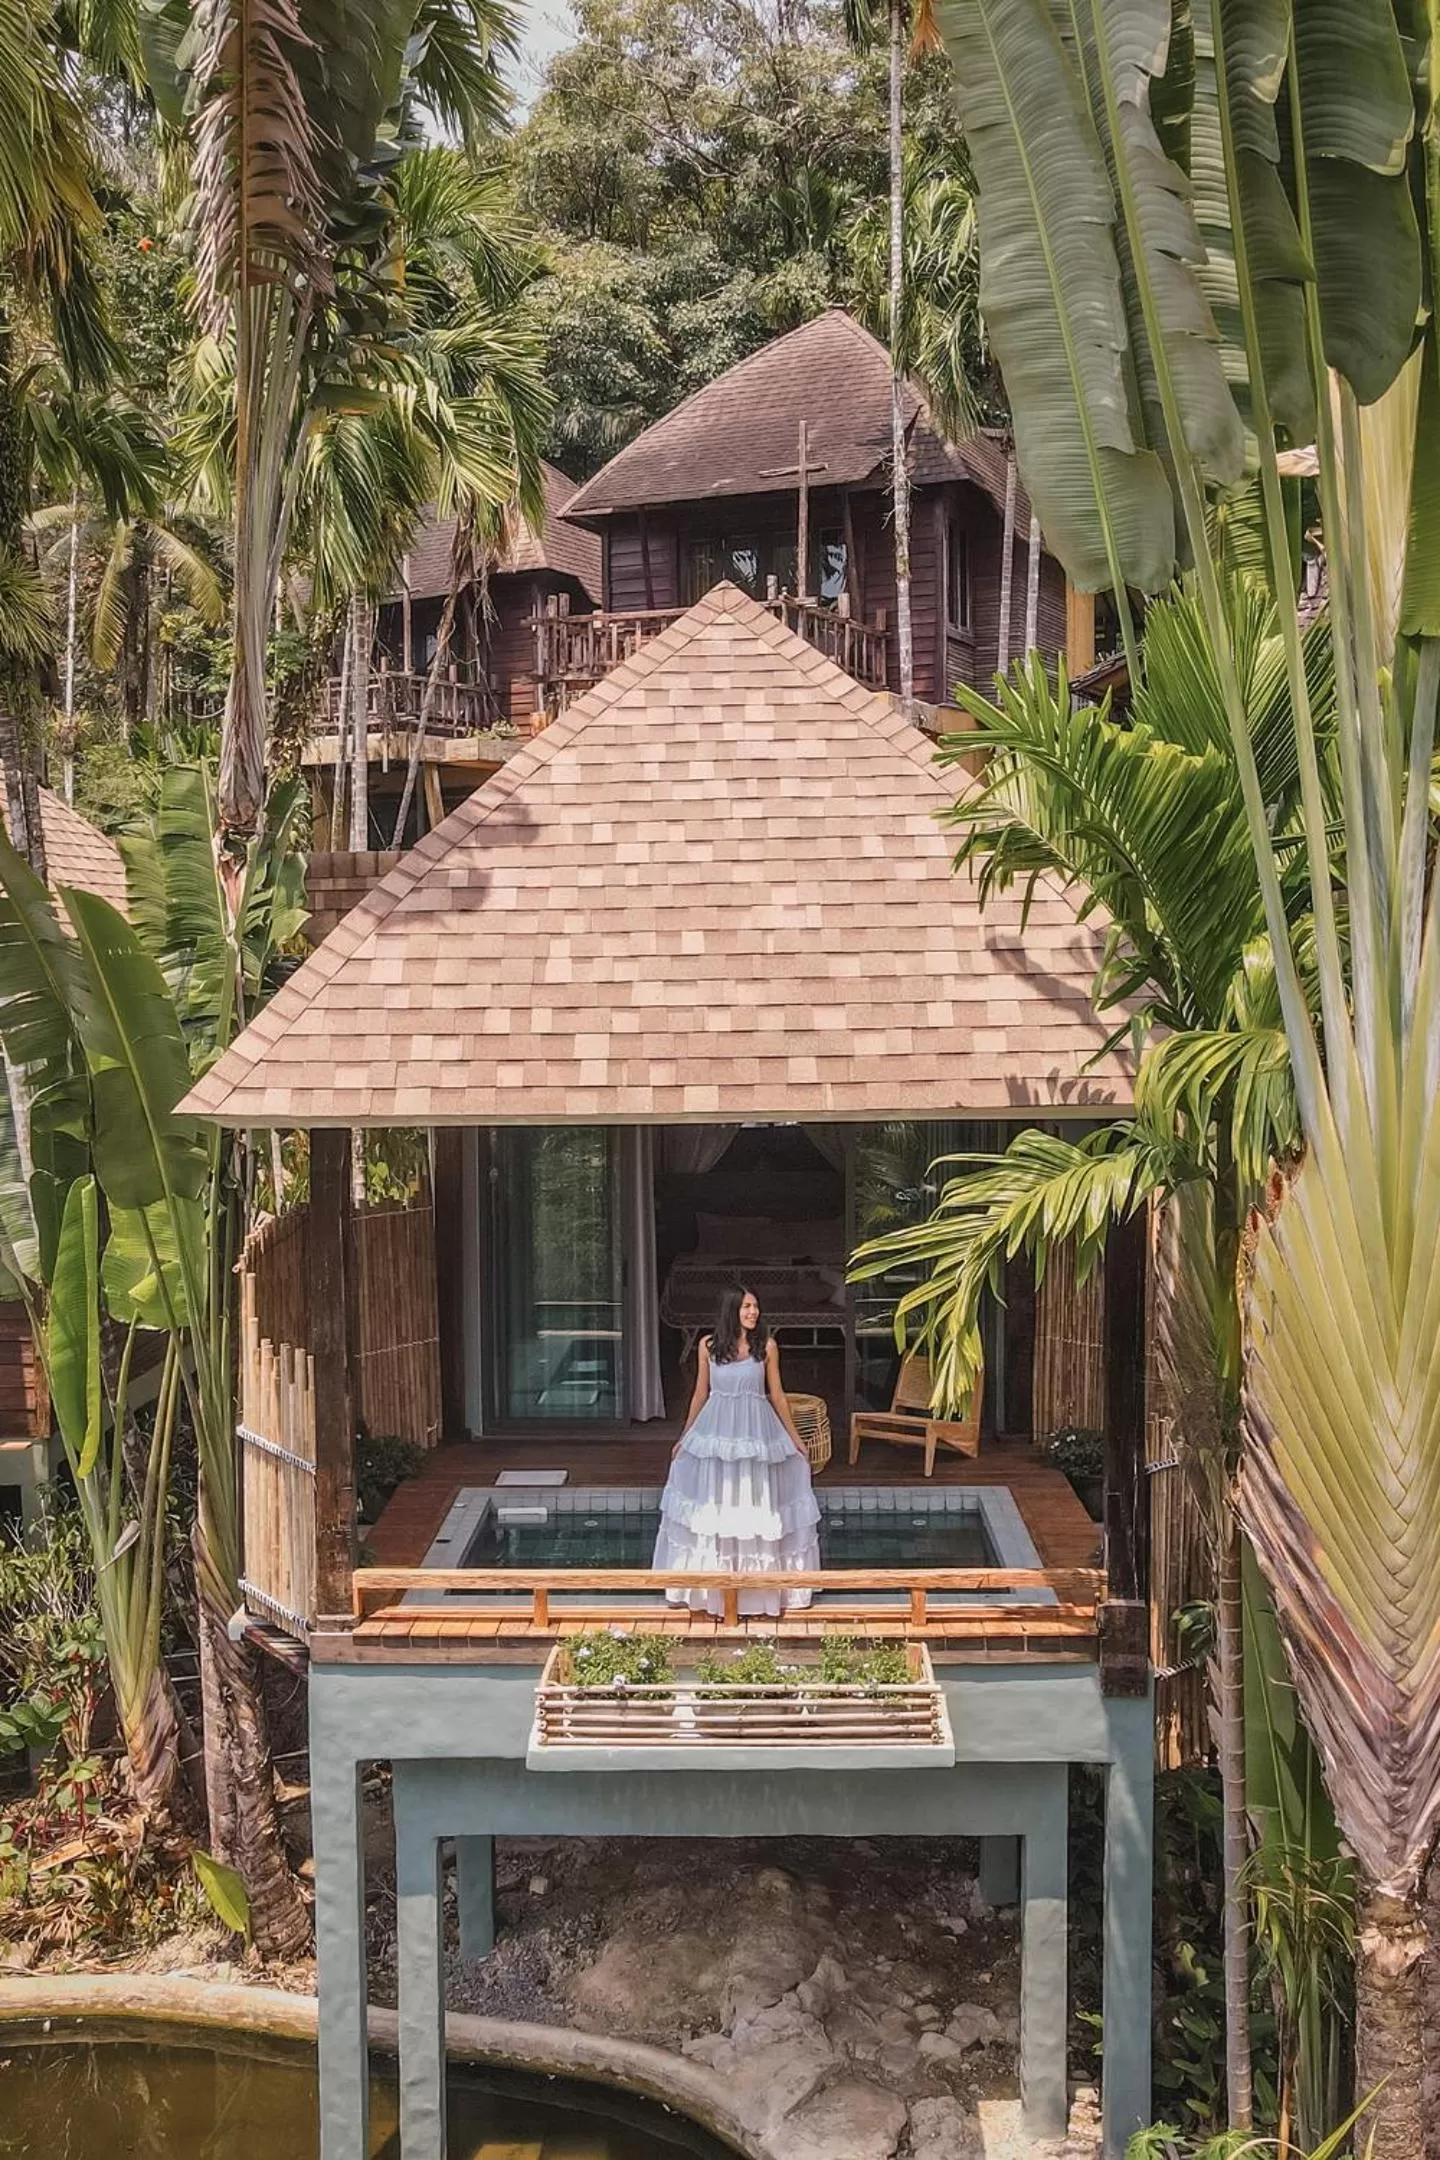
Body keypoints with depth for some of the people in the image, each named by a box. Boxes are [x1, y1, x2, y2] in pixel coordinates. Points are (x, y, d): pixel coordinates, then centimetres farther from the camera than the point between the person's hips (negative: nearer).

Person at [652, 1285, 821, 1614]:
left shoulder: (767, 1346, -2)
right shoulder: (709, 1346, 0)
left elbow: (777, 1395, 5)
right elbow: (701, 1394, 8)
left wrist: (795, 1438, 7)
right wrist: (684, 1437, 13)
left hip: (756, 1430, -1)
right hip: (716, 1430, 1)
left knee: (757, 1505, 5)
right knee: (712, 1507, 8)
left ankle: (759, 1583, 19)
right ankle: (714, 1584, 21)